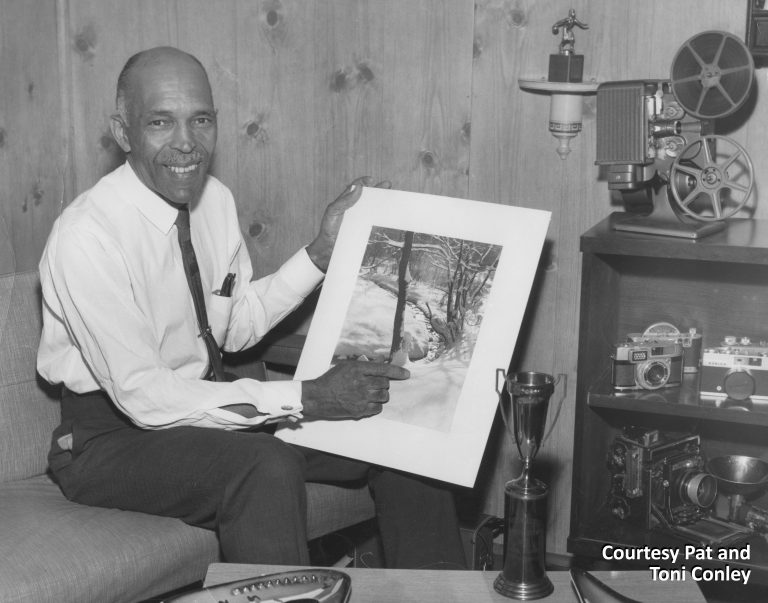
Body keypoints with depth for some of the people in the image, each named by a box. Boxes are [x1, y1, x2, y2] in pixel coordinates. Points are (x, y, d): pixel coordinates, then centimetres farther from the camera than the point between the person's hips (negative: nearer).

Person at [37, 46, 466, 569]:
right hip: (111, 440, -7)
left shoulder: (215, 198, -1)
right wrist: (304, 398, -29)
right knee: (268, 466, -35)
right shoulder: (86, 239, -24)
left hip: (200, 407, 7)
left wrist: (322, 251, -3)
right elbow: (142, 395, -26)